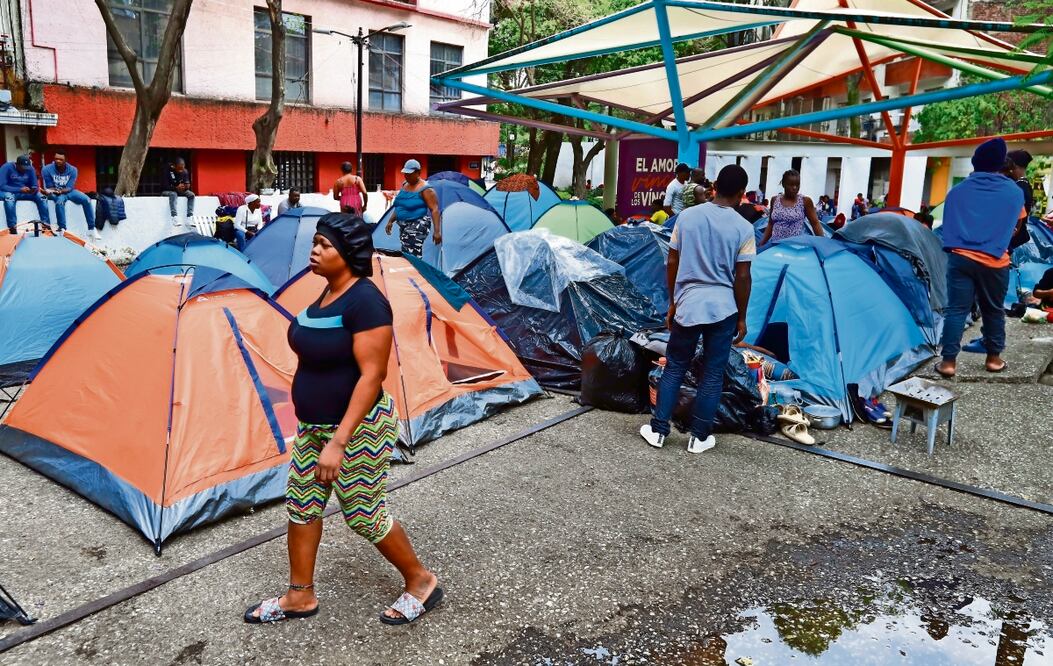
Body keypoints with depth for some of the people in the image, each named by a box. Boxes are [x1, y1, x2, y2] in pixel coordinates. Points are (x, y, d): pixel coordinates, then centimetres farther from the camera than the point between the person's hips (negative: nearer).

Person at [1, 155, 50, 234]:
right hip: (11, 192, -4)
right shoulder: (6, 168, -16)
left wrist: (34, 189, -26)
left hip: (25, 192, 4)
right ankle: (12, 227, -39)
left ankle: (46, 224, -21)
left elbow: (34, 185, 0)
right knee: (9, 197, -38)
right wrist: (20, 189, -33)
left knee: (41, 197, -22)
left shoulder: (30, 169, -4)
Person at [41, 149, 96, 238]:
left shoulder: (72, 170, -9)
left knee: (86, 199, -22)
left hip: (68, 191, 3)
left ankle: (92, 228, -18)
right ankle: (62, 229, -33)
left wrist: (60, 191, -33)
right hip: (55, 193, -2)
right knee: (60, 201, -38)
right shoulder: (47, 169, -12)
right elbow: (49, 187, -8)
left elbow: (69, 188, -13)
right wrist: (49, 191, -32)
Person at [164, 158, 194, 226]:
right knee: (173, 194, -37)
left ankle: (190, 217, -25)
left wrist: (187, 186, -27)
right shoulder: (168, 171, -21)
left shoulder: (185, 172, -6)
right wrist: (176, 187, -31)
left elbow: (187, 185, -4)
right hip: (167, 191, -5)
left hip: (179, 190, 5)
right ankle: (175, 218, -49)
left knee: (191, 194, -18)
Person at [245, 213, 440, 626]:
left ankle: (421, 582, 26)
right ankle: (299, 597, 33)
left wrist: (339, 441, -27)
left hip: (357, 428, -9)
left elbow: (371, 375, -26)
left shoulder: (364, 301, -24)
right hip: (314, 425, 9)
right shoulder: (330, 292, 5)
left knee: (364, 515, 4)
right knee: (301, 505, 15)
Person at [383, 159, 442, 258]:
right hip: (403, 225, 9)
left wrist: (437, 231, -25)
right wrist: (390, 221, 20)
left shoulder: (425, 189, -13)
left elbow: (434, 210, -18)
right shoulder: (404, 185, 12)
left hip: (417, 226, -9)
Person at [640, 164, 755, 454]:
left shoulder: (687, 216, -1)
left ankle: (657, 430, 17)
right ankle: (699, 437, 16)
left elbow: (672, 264, 3)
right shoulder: (743, 228, -7)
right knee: (712, 374, 10)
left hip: (687, 305, 2)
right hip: (722, 308, -2)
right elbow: (742, 278, -6)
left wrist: (672, 302, 14)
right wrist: (742, 317, 5)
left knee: (674, 368, 14)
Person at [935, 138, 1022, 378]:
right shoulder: (1015, 192, 10)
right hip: (995, 262, 0)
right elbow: (1015, 228, 22)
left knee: (956, 309, 1)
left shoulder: (957, 191, 10)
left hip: (960, 258, 0)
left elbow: (947, 225, 18)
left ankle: (948, 361, -2)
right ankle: (994, 358, 27)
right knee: (994, 310, 15)